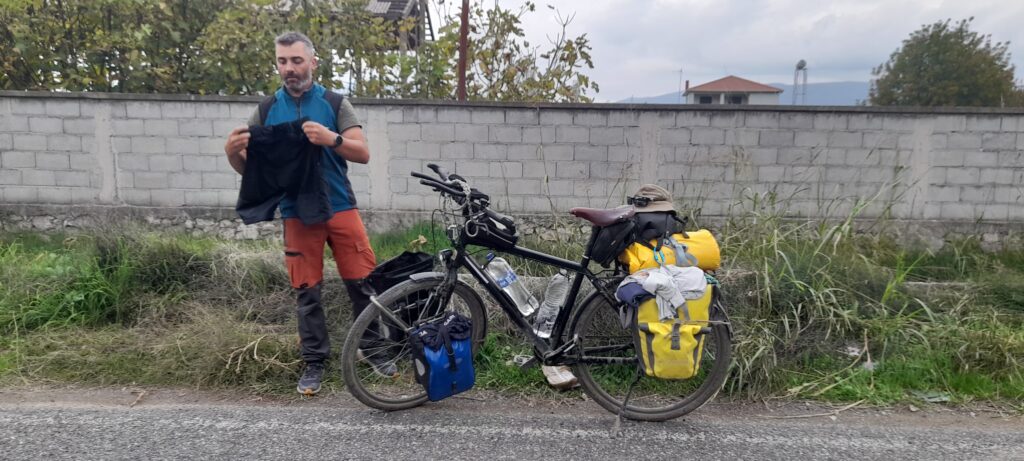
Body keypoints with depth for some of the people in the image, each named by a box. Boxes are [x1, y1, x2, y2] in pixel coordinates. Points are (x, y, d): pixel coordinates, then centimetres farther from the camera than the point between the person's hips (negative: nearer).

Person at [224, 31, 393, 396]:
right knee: (307, 292, 5)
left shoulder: (335, 103, 3)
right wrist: (232, 152, -15)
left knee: (363, 282, 1)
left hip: (340, 209, -1)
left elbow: (363, 153, -6)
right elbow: (249, 168, 8)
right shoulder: (266, 110, 8)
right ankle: (314, 362, 19)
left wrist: (331, 139, -25)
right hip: (297, 214, 1)